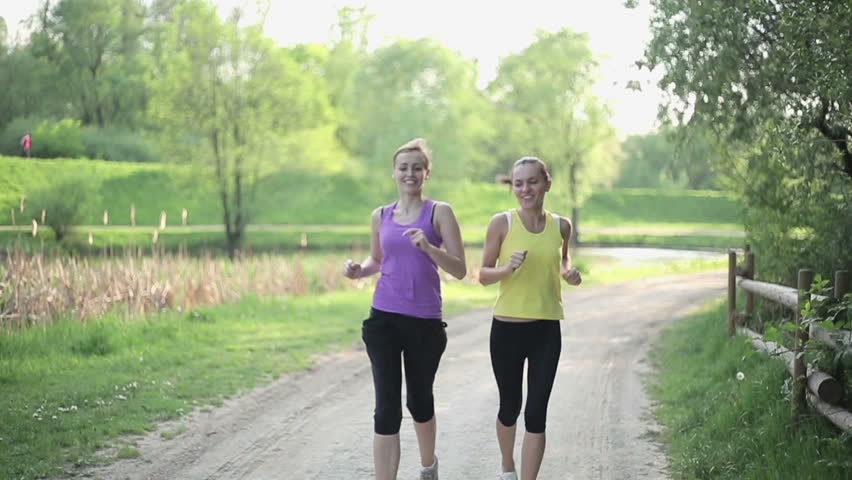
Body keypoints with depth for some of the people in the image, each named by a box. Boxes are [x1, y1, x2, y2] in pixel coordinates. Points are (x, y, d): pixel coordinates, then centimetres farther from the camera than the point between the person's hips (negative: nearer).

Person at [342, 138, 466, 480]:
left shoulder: (439, 212, -3)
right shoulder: (381, 216, 7)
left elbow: (460, 270, -7)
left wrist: (429, 248, -24)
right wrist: (358, 270, 1)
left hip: (425, 322, -1)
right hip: (384, 320, 1)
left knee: (419, 400, 17)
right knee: (387, 409, -8)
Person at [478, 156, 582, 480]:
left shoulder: (561, 226, 1)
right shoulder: (502, 223, -7)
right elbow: (483, 275, -2)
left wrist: (569, 272, 0)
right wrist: (508, 268, -22)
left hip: (547, 330, 1)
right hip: (507, 328, -1)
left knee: (536, 413, -3)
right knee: (509, 406, 15)